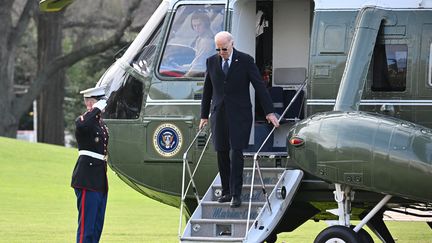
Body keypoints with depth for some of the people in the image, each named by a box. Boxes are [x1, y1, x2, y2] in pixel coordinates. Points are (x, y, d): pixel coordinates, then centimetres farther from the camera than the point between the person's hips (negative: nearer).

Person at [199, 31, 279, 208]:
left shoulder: (245, 61, -4)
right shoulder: (212, 62, 7)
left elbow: (259, 86, -4)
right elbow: (207, 90, 15)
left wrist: (269, 112, -8)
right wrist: (204, 115, 16)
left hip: (239, 115, -4)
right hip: (219, 114, 4)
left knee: (236, 153, -10)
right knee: (222, 154, 5)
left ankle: (236, 195, -9)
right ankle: (226, 191, 14)